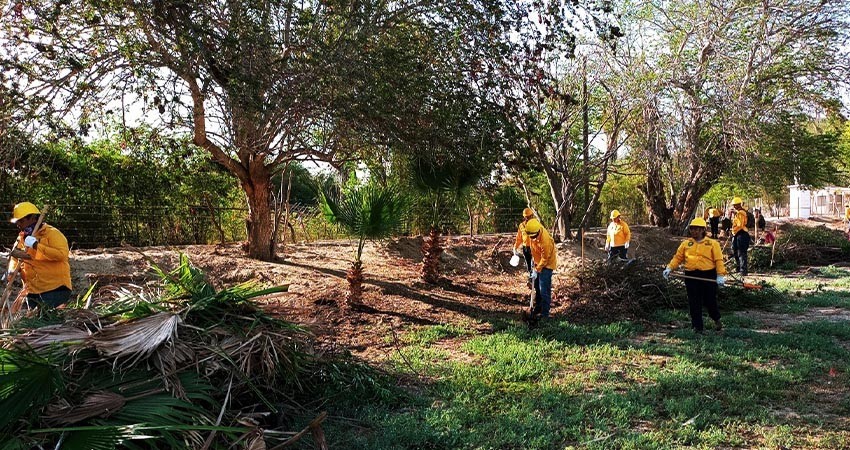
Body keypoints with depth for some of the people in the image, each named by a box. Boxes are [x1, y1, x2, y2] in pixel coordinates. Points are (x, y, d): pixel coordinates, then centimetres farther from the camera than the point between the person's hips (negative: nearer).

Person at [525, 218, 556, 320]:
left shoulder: (545, 241, -36)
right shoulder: (535, 230, -13)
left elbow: (545, 259, -24)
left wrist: (537, 270, -17)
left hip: (547, 264, -8)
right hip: (538, 262, 8)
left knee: (544, 290, -8)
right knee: (536, 286, 18)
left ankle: (545, 313, 1)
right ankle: (538, 307, 33)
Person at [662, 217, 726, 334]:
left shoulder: (713, 243, 2)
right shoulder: (686, 244, 11)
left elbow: (718, 260, -4)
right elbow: (677, 257, 10)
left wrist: (721, 275, -15)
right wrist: (669, 268, -5)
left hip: (709, 276, -3)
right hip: (691, 276, 3)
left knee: (710, 301, 5)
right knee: (694, 303, 3)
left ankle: (716, 319, 35)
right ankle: (697, 326, 13)